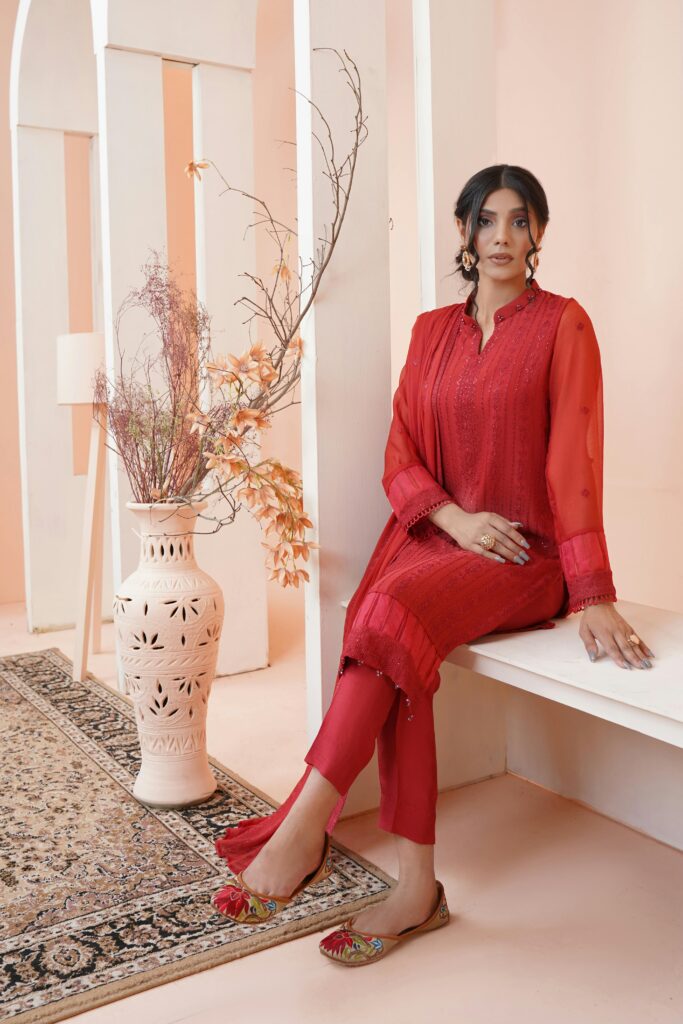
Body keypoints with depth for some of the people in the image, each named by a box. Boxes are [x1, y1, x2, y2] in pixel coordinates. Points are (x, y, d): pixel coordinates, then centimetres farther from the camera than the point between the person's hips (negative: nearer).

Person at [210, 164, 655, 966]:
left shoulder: (562, 324, 0)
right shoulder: (432, 330, 13)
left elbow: (574, 460, -10)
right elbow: (400, 459, 9)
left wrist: (593, 595, -18)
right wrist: (455, 517, -11)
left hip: (523, 557, -4)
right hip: (436, 538, 4)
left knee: (394, 610, -31)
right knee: (396, 654, -25)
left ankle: (304, 828, -23)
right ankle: (417, 886, -17)